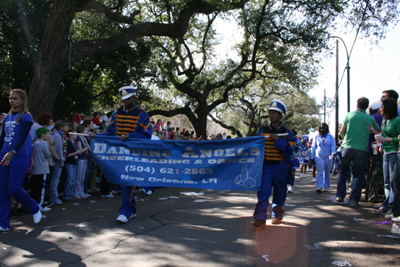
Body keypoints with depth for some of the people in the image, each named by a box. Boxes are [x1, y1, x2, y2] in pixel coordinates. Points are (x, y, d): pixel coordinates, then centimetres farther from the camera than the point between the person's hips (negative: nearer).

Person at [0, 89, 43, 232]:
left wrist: (11, 152, -28)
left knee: (14, 189, -8)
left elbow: (22, 137, -16)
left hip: (19, 156, -6)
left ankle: (35, 208, 18)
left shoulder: (26, 117, -4)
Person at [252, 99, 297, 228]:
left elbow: (289, 150, -12)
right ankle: (260, 218, -18)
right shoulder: (262, 131, 8)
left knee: (279, 192, 12)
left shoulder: (287, 132, 1)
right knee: (263, 191, -14)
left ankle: (277, 215, 32)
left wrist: (277, 140, -21)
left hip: (281, 167, -1)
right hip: (265, 166, 1)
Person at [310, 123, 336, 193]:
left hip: (328, 157, 1)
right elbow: (313, 147, 10)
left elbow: (333, 146, -3)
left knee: (327, 173, 8)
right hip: (319, 156, -1)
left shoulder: (330, 136, 7)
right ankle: (319, 187, -20)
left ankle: (326, 187, 18)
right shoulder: (316, 137, 8)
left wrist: (333, 153, -22)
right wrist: (312, 157, 7)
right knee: (320, 172, -13)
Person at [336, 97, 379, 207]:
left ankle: (340, 196, 15)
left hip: (346, 147, 1)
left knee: (343, 172, 17)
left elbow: (342, 131, 0)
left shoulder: (349, 115, 1)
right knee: (358, 175, 7)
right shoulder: (370, 119, 1)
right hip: (361, 150, -1)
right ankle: (354, 199, 6)